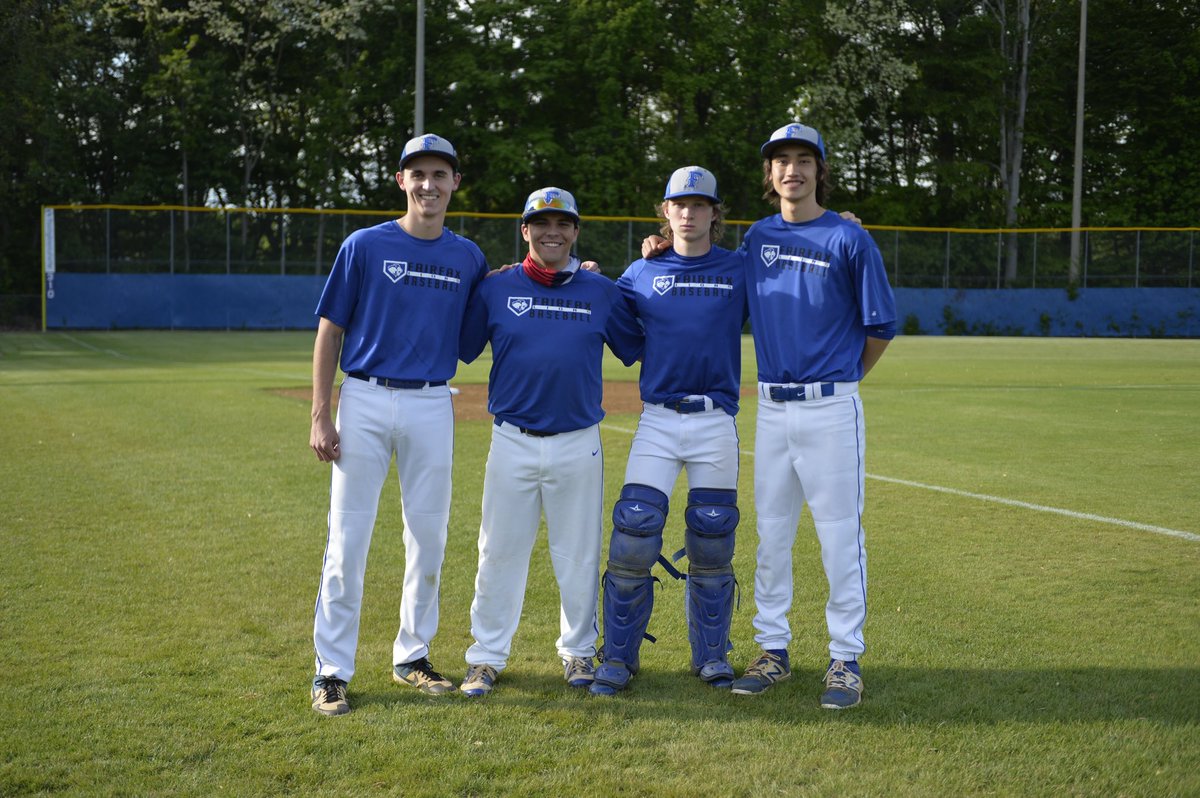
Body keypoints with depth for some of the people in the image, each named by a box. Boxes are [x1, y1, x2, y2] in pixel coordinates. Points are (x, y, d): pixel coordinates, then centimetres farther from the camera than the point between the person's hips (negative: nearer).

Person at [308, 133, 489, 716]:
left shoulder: (468, 258, 8)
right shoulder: (364, 246, -1)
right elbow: (329, 332, -1)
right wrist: (320, 416, -7)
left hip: (432, 406, 3)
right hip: (365, 402, -3)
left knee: (429, 539, 9)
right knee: (347, 539, -4)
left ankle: (412, 656, 24)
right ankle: (332, 670, 4)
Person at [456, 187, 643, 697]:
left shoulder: (600, 292, 6)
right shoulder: (496, 289, 4)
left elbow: (638, 350, 11)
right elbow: (458, 349, 6)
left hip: (579, 444, 1)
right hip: (513, 442, 0)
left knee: (579, 555, 9)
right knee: (500, 552, 4)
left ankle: (578, 652, 25)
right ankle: (486, 656, 14)